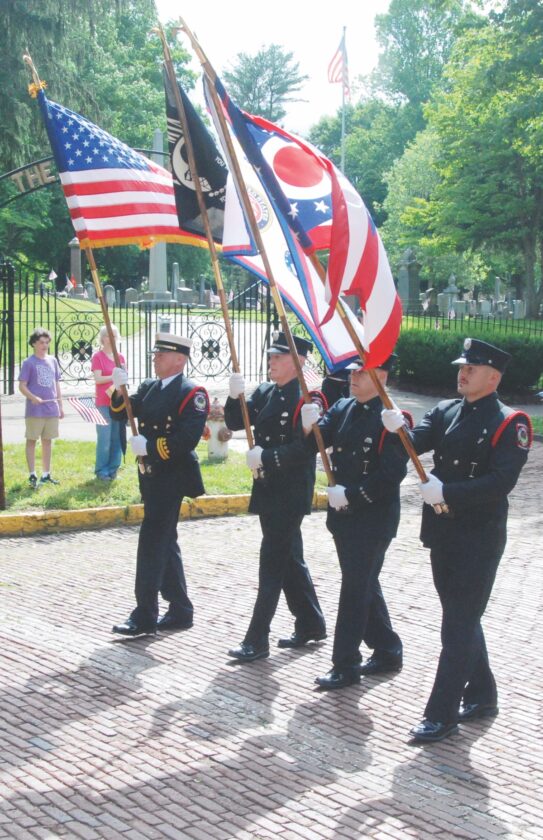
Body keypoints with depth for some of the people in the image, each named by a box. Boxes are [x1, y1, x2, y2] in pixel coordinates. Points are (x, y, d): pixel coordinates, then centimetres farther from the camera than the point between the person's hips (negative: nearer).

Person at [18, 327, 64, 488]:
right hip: (34, 410, -5)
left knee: (47, 441, 10)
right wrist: (33, 397, -26)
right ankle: (32, 476, 5)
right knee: (31, 441, 1)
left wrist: (60, 406, 13)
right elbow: (22, 386, -9)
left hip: (52, 409, 5)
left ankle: (46, 475, 18)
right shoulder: (28, 363, -6)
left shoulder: (53, 361, 10)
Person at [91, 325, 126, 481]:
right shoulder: (97, 356, -2)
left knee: (117, 437, 4)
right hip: (103, 403, -5)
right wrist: (114, 377, -20)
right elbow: (97, 379, -11)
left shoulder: (120, 357, 14)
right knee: (104, 438, -6)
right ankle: (101, 470, 3)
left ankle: (113, 468, 13)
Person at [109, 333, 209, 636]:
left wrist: (149, 446, -21)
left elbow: (188, 438, -22)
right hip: (151, 475, 9)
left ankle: (145, 616, -4)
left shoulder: (192, 393, -12)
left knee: (152, 542, -9)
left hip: (172, 477, -8)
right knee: (165, 543, 13)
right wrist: (119, 391, -7)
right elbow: (121, 415, 11)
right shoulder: (148, 387, 13)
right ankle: (180, 611, 22)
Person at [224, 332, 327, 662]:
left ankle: (257, 640, -1)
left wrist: (266, 457, -23)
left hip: (290, 493, -8)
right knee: (290, 559, 17)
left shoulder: (307, 398, -15)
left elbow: (306, 447, -22)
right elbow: (236, 423, 10)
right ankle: (311, 624, 31)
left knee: (272, 563, -5)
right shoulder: (265, 393, 11)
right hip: (268, 489, 8)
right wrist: (236, 397, -7)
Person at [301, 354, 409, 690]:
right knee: (365, 586, 17)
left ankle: (345, 666, 7)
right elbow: (315, 442, 2)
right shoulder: (343, 408, 7)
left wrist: (351, 494, -21)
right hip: (344, 515, 8)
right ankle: (388, 651, 31)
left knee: (355, 589, -2)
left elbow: (393, 473, -21)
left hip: (373, 519, -8)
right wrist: (310, 426, -20)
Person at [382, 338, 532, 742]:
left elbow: (502, 481, -21)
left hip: (480, 538, -7)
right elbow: (418, 443, -7)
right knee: (462, 618, 17)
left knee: (459, 624, -3)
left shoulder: (510, 423, -12)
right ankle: (482, 695, 33)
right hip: (443, 532, 7)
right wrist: (398, 429, -28)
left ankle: (442, 715, 3)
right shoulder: (445, 412, 7)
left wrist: (447, 492, -26)